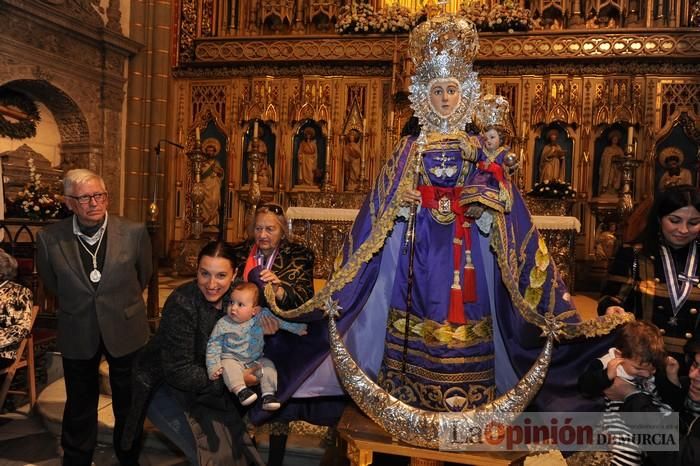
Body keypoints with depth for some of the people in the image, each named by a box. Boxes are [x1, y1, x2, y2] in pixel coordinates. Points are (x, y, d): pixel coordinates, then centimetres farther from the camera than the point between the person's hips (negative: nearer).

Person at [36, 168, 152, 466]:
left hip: (126, 331, 0)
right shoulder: (49, 239, -13)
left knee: (128, 402, 17)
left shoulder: (134, 233, -15)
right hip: (78, 335, 0)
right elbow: (51, 284, 6)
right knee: (80, 405, 18)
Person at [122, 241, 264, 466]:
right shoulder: (182, 304, -28)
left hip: (202, 383, 5)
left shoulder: (233, 297, -12)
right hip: (163, 386, -5)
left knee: (236, 440, -2)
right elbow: (178, 371, -25)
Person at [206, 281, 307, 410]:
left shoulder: (261, 317, -7)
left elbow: (279, 321, 4)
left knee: (268, 364, -19)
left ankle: (268, 394, -22)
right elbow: (214, 345, -5)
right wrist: (213, 366, -12)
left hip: (256, 361, 2)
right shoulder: (223, 324, -10)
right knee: (228, 366, -31)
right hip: (232, 359, -2)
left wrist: (297, 328, 4)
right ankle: (240, 390, -38)